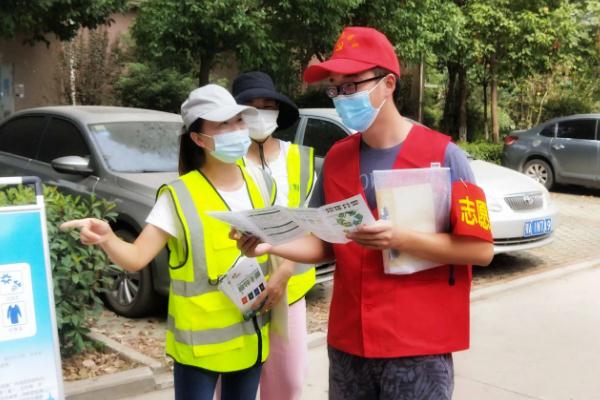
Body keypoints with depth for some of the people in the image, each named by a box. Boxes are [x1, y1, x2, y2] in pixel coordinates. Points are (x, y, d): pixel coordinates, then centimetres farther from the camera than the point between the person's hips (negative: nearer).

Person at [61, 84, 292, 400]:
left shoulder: (257, 185, 1)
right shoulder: (180, 196, -15)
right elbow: (136, 258, -21)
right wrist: (106, 239, -40)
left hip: (251, 338, 5)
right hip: (201, 342, -5)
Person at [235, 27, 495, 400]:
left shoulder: (442, 155, -10)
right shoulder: (336, 158, 5)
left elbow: (481, 248, -12)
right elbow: (327, 244, 9)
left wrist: (400, 238, -23)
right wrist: (271, 244, -8)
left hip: (418, 347, -4)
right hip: (347, 342, 5)